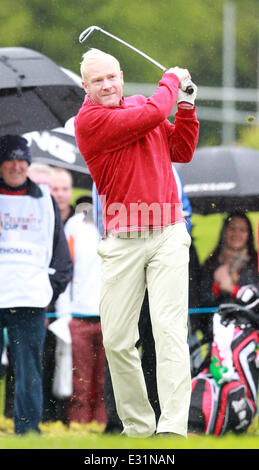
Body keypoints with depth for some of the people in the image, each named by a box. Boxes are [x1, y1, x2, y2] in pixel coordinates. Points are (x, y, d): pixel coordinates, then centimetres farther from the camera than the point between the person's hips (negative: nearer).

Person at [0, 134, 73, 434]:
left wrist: (51, 289, 7)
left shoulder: (44, 201, 15)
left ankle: (28, 429, -4)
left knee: (29, 370, -4)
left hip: (30, 301, 1)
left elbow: (60, 254, 19)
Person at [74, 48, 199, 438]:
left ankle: (173, 427, -18)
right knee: (117, 340, -3)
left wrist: (186, 106, 11)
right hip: (122, 242, -2)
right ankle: (137, 427, 10)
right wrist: (172, 80, 5)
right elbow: (153, 115, -12)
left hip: (168, 235, 2)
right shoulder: (88, 120, -5)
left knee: (169, 329, -11)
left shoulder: (142, 104, 14)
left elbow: (182, 152, 22)